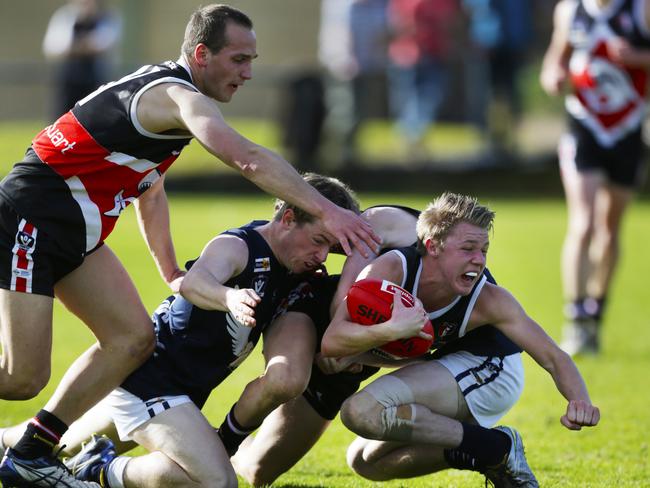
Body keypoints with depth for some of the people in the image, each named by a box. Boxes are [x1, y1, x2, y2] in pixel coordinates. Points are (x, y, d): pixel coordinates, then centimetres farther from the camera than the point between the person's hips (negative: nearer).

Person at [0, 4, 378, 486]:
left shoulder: (164, 91, 14)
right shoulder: (179, 97, -18)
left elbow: (150, 190, 25)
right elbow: (247, 159, -35)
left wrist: (172, 272, 23)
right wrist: (326, 210, -39)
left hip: (74, 235, 10)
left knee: (133, 338, 4)